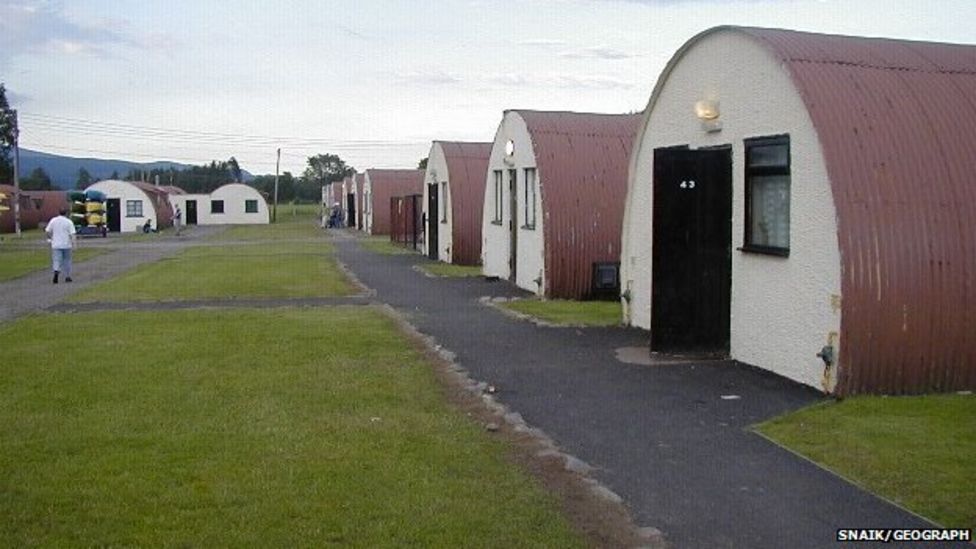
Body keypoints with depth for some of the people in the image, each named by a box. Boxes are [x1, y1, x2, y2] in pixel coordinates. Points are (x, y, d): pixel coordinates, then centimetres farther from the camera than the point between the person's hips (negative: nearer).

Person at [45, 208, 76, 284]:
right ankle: (67, 276, 16)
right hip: (66, 244, -1)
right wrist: (73, 243, -12)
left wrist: (51, 238, 20)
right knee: (67, 260, 11)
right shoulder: (69, 222, -5)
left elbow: (47, 231, 4)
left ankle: (56, 271, -27)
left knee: (56, 260, 0)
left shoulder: (53, 221, 3)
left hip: (56, 245, 1)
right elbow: (72, 234, -13)